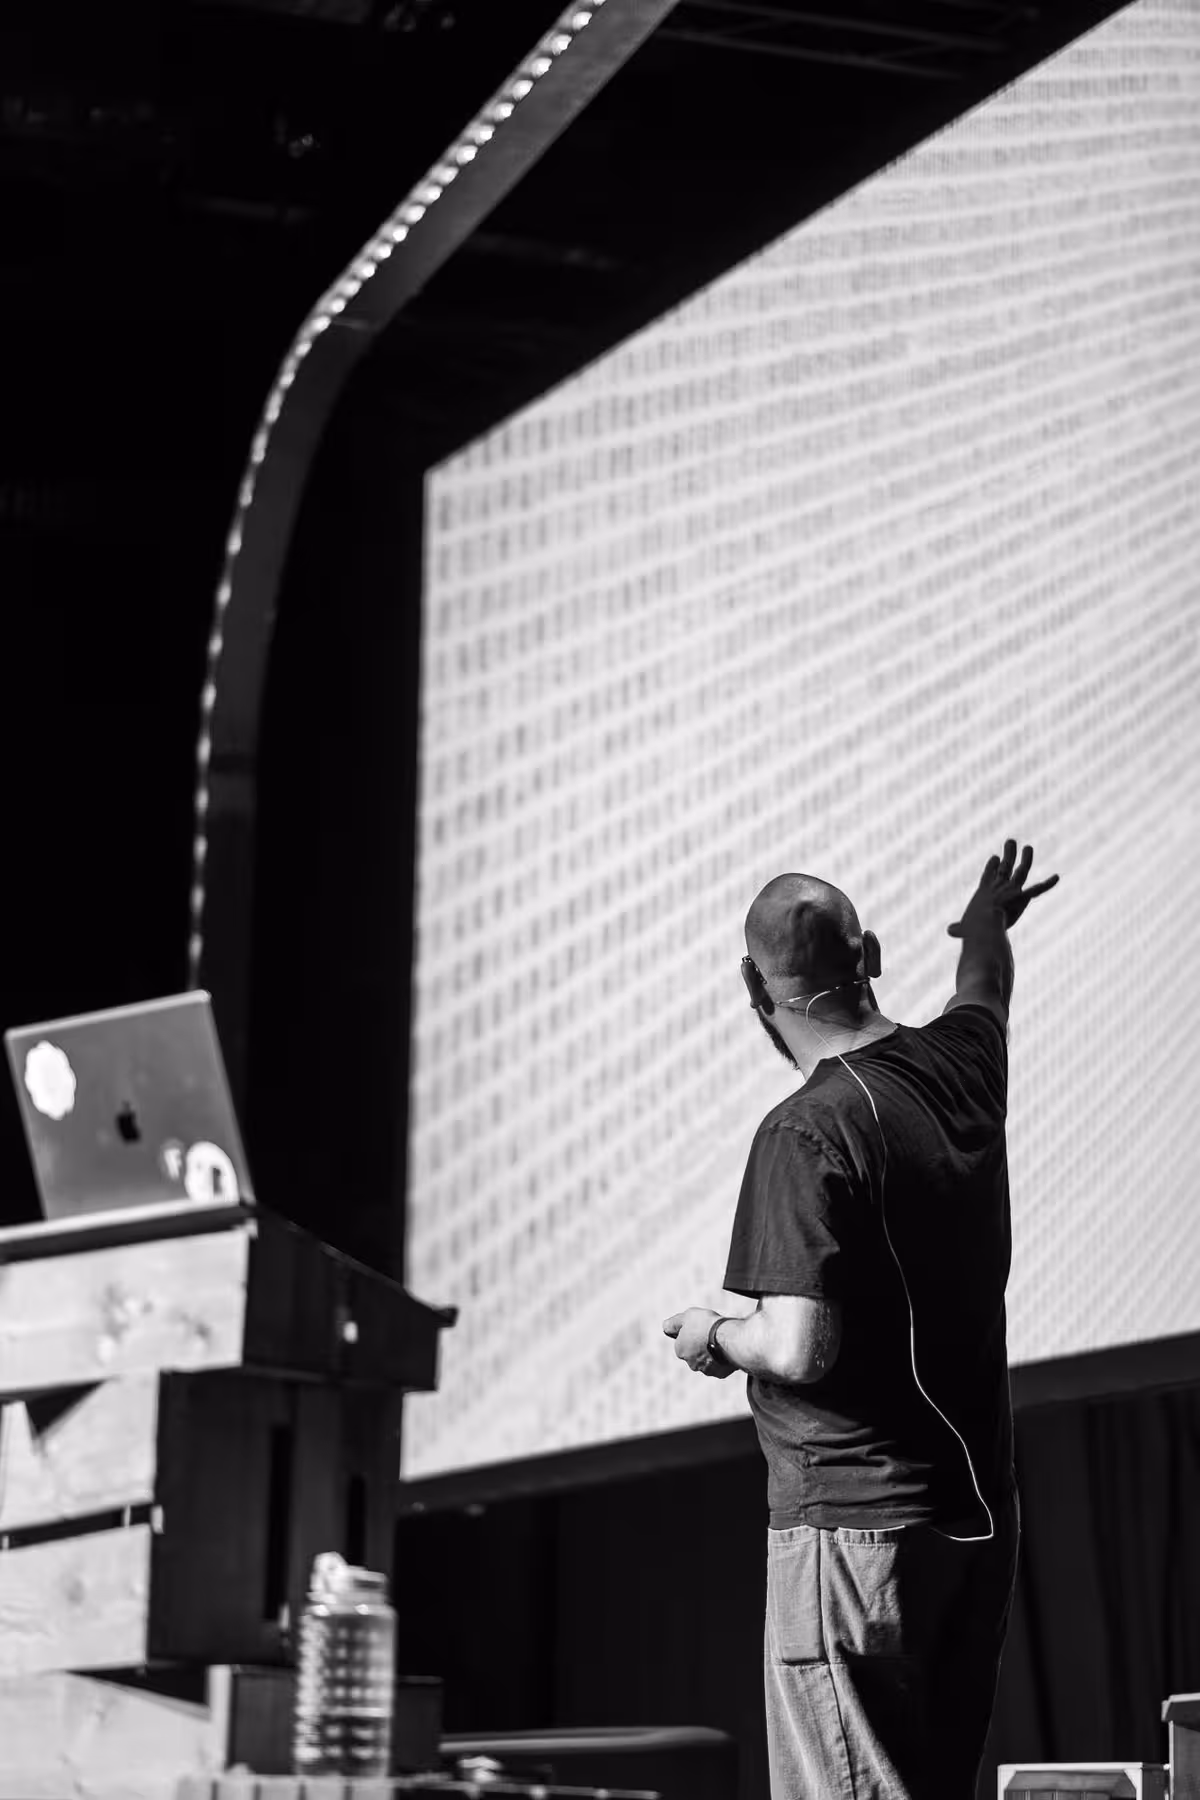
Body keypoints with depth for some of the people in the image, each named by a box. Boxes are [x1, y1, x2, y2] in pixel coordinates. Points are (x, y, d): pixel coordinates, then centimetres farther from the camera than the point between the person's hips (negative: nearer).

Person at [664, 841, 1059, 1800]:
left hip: (854, 1523, -8)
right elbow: (986, 986, 30)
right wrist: (990, 921, 52)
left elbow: (801, 1350, -23)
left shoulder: (808, 1131, -17)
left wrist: (715, 1338, -2)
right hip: (980, 1516, 8)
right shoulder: (960, 1064, 4)